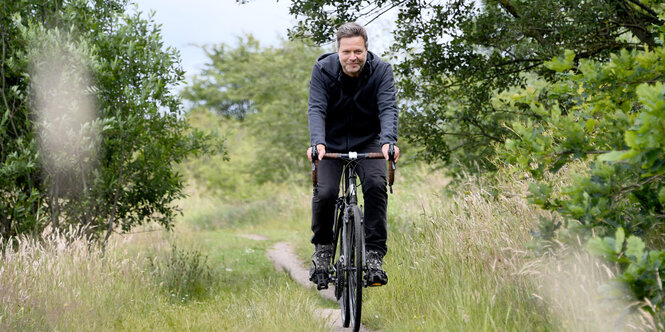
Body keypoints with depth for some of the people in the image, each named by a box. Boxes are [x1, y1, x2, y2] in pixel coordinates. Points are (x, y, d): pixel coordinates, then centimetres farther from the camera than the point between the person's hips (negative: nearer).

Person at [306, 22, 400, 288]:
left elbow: (388, 108, -27)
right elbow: (316, 109, -25)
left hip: (368, 140, 0)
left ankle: (374, 255, -16)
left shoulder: (381, 70, -16)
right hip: (332, 142, 0)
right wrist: (317, 143, -43)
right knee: (325, 193, -19)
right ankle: (322, 248, 7)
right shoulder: (323, 69, -17)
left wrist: (388, 141, -46)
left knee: (376, 185, -24)